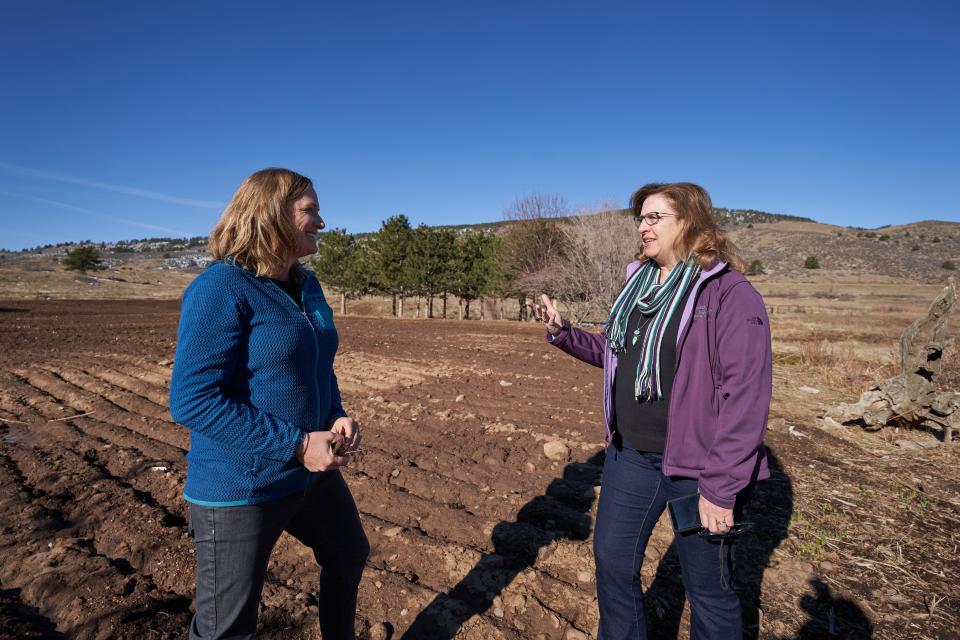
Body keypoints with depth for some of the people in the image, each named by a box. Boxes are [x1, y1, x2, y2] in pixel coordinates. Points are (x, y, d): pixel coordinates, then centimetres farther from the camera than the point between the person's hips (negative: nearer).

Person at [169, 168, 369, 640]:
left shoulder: (307, 286, 4)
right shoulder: (221, 288, -20)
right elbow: (192, 401, -24)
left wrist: (338, 418, -4)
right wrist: (297, 444, -24)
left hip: (313, 474, 8)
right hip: (240, 489, -8)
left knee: (349, 558, 28)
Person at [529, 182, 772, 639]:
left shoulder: (730, 294, -16)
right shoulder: (639, 283, 7)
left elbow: (746, 395, -20)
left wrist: (721, 486, -21)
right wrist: (562, 332, 4)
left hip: (696, 466, -6)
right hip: (630, 455, 7)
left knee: (708, 590, 13)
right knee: (612, 561, 19)